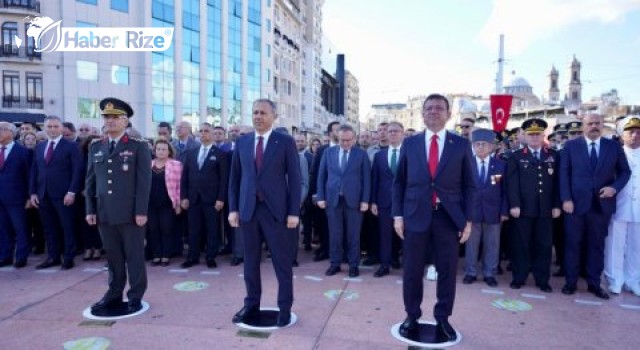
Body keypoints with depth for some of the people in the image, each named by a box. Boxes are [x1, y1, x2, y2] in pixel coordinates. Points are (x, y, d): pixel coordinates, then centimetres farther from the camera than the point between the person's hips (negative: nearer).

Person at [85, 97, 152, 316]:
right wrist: (90, 210, 6)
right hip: (104, 213, 4)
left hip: (130, 213, -4)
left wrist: (141, 211, -12)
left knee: (134, 256, 5)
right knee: (113, 257, 13)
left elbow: (144, 181, -7)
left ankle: (135, 297, 16)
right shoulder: (95, 148, 13)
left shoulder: (139, 147, -1)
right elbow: (90, 181, 13)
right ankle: (114, 295, 25)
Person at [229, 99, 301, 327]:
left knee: (282, 262, 5)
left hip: (276, 210, -3)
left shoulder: (286, 142, -2)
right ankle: (251, 305, 27)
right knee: (250, 261, 12)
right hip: (248, 210, 4)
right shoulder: (241, 142, 8)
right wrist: (233, 208, 4)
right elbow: (235, 178, 11)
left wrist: (293, 212, -9)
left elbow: (294, 179, -4)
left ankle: (285, 308, 18)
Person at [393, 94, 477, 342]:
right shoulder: (410, 143, 7)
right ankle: (412, 317, 26)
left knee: (447, 272, 8)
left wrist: (468, 219, -3)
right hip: (416, 215, 1)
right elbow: (399, 182, 6)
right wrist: (398, 214, -1)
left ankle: (442, 320, 26)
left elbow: (469, 185, 4)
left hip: (449, 217, 0)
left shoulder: (461, 145, 4)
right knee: (412, 271, 8)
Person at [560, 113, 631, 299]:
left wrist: (615, 187, -11)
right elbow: (564, 174, -1)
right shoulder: (571, 146, 1)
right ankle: (571, 282, 16)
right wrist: (566, 199, -9)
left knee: (597, 245, 10)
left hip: (602, 203, 2)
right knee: (572, 244, 5)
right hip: (575, 203, -1)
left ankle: (594, 283, 21)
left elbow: (625, 171, 8)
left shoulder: (614, 146, 5)